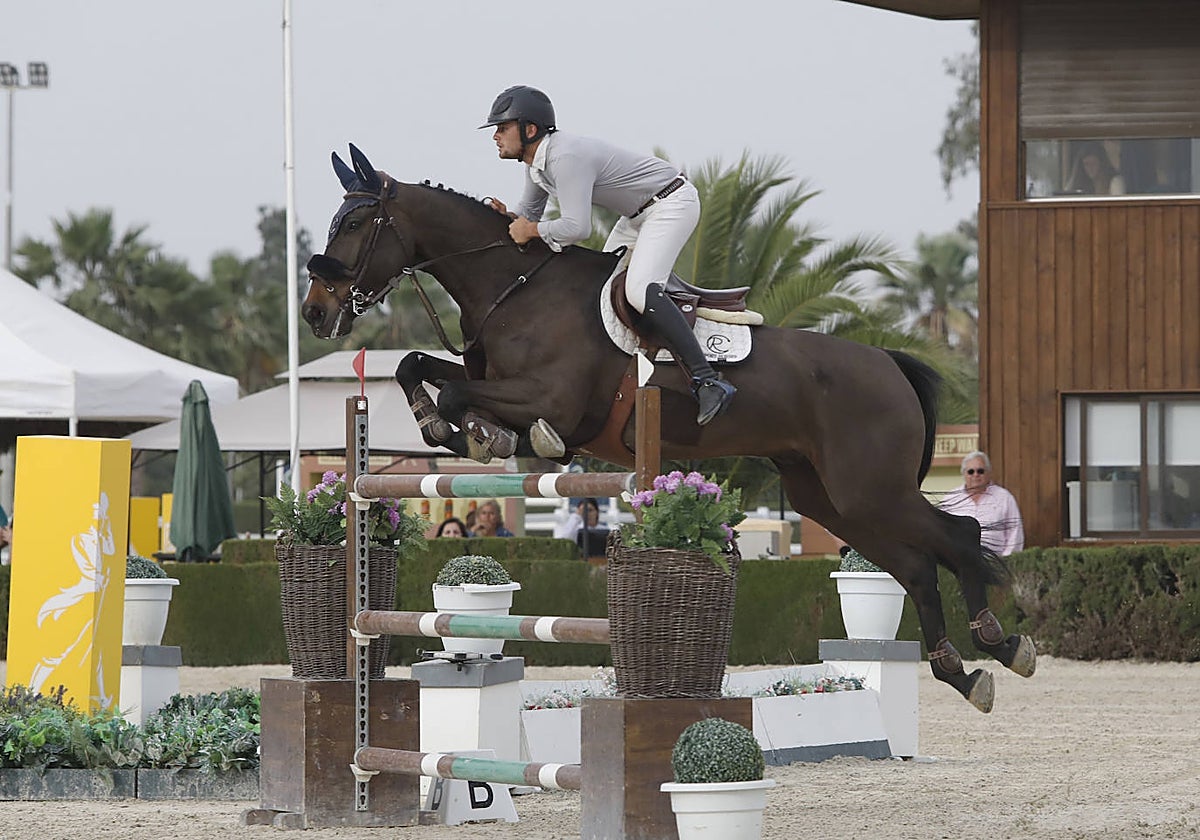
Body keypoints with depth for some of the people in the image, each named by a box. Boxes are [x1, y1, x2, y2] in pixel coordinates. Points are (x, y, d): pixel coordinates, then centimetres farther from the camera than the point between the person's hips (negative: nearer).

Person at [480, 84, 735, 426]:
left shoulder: (566, 157, -28)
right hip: (640, 213, 11)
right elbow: (529, 212, 18)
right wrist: (510, 218, -5)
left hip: (673, 202, -11)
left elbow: (577, 228, -35)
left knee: (639, 290, -26)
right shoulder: (536, 163, 4)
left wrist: (533, 230, -20)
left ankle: (707, 380, -31)